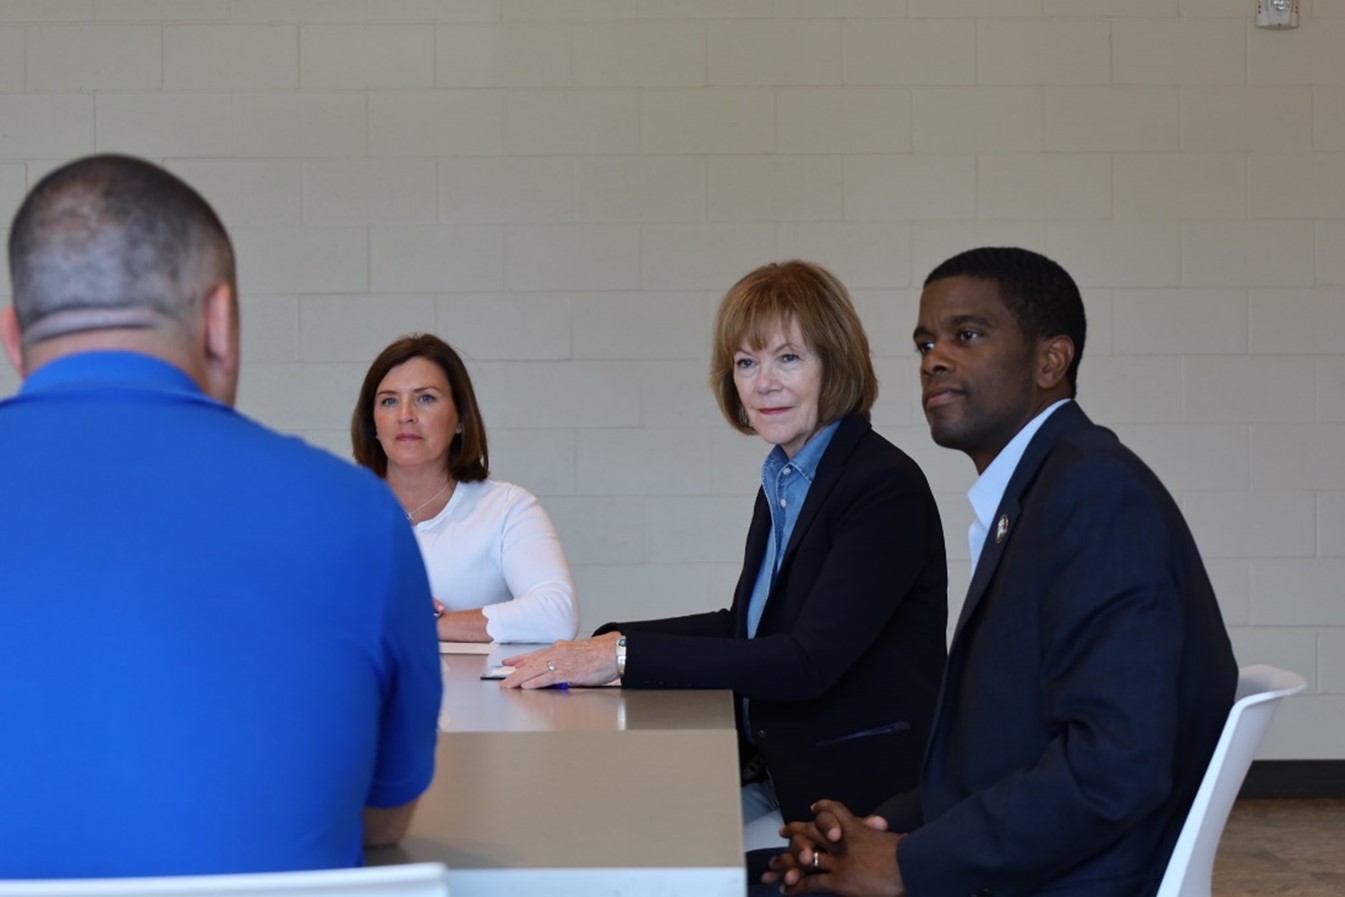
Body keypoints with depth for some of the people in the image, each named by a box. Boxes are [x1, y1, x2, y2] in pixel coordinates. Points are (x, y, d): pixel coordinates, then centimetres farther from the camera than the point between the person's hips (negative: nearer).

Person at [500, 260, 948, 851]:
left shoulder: (886, 487, -16)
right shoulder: (783, 480, 10)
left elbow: (807, 662, -24)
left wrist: (627, 656, -23)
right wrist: (609, 644, 4)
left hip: (861, 796, -7)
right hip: (775, 775, 8)